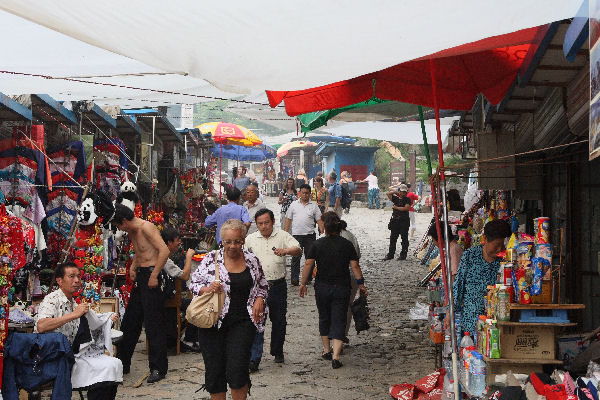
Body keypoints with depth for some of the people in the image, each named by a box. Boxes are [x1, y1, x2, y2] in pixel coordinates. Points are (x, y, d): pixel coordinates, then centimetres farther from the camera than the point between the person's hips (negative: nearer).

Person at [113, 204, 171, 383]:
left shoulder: (146, 227, -15)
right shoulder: (131, 232, 14)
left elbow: (164, 251, -23)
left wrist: (154, 276, -23)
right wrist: (133, 267, 13)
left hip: (152, 275, -10)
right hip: (140, 277, 10)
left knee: (153, 324, -6)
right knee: (130, 321, 13)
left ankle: (158, 368, 0)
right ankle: (122, 363, 23)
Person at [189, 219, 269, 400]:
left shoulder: (252, 260, 6)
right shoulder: (211, 258, 1)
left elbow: (263, 285, 20)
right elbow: (193, 284, 4)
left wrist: (259, 299, 0)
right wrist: (207, 288, -16)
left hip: (243, 322, 0)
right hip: (213, 322, 0)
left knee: (237, 368, -12)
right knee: (214, 369, 4)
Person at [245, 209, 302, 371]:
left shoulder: (283, 236, 1)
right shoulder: (250, 239, 6)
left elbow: (298, 250, -12)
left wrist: (286, 251, -32)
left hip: (278, 286, 1)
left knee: (279, 321, 12)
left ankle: (277, 352, 32)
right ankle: (254, 359, -11)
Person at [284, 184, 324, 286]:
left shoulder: (314, 206, 8)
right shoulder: (294, 205, 9)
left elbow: (319, 220, 6)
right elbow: (288, 219, 12)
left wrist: (322, 231, -5)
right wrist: (285, 232, 5)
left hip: (310, 235, 1)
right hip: (296, 234, -1)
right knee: (296, 257, -4)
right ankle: (294, 278, -3)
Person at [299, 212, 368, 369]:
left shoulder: (317, 244, -5)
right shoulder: (347, 245, -4)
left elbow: (308, 265, -7)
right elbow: (355, 266, -3)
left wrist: (303, 284, 3)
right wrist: (361, 284, 8)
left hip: (322, 288, 1)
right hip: (342, 288, -1)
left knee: (324, 319, 20)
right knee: (339, 321, 1)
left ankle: (326, 350, 30)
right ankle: (335, 356, -10)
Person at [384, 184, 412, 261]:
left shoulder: (407, 199, -1)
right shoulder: (395, 198, 11)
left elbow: (406, 208, -13)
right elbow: (388, 194, 5)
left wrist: (396, 207, -8)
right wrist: (396, 192, 7)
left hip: (404, 221, -4)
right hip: (395, 220, 4)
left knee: (404, 238, 1)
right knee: (392, 238, 6)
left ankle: (403, 254, 8)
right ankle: (390, 255, 12)